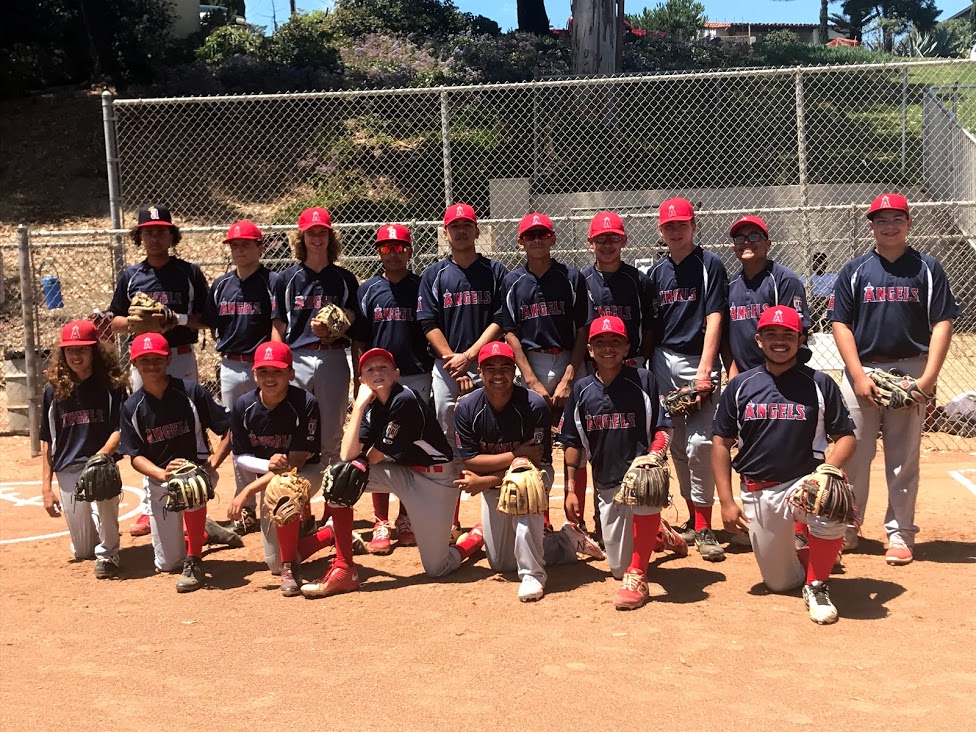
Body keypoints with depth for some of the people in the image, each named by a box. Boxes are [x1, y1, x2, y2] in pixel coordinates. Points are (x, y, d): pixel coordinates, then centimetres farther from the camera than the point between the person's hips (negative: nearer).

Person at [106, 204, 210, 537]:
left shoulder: (190, 272, 2)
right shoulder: (131, 275, 9)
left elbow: (207, 319, 1)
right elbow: (114, 322, 11)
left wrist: (178, 319, -16)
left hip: (181, 359, -2)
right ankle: (150, 507, 16)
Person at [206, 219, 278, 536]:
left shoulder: (272, 282, -6)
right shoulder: (221, 285, 10)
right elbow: (213, 326, 16)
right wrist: (226, 351, 4)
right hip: (231, 368, 6)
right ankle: (246, 508, 21)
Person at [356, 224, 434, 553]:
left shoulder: (422, 288, 4)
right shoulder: (367, 290, 7)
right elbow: (358, 340, 8)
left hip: (416, 378, 0)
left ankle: (407, 520, 16)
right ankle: (381, 524, 8)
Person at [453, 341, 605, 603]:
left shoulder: (535, 406, -24)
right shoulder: (467, 408, -15)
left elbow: (533, 462, -23)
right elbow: (469, 461, -17)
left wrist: (483, 481, -26)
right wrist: (515, 455, -27)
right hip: (492, 485, 4)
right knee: (501, 563, 7)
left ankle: (532, 573, -28)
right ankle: (569, 540, 26)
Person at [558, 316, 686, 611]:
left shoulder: (643, 380, -6)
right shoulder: (581, 389, 2)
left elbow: (663, 429, -7)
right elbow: (573, 443, 8)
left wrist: (653, 460, -26)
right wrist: (570, 490, 4)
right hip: (606, 484, 4)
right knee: (618, 568, 6)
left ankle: (637, 576, -27)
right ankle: (659, 534, 40)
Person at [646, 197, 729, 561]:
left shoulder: (710, 264, -2)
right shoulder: (656, 272, 12)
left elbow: (714, 319, -9)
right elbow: (649, 324, 14)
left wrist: (704, 371, -16)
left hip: (698, 360, -5)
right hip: (663, 361, 5)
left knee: (698, 443, -13)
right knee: (676, 446, 8)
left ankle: (704, 529, -5)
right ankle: (693, 519, 20)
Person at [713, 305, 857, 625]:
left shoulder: (820, 384, -2)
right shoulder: (739, 385, 1)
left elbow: (846, 437, -1)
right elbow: (721, 443, 5)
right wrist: (726, 501, -2)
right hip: (756, 492, 2)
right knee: (780, 582, 5)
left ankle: (817, 586, -10)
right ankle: (804, 548, 41)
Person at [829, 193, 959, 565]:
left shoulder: (928, 269, 5)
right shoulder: (854, 270, 6)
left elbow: (942, 324, 0)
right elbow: (840, 324, 2)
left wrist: (928, 377, -11)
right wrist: (858, 375, -9)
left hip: (910, 372, 0)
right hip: (861, 371, 1)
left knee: (904, 460, 5)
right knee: (853, 455, 3)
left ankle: (900, 535, 14)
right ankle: (845, 531, 14)